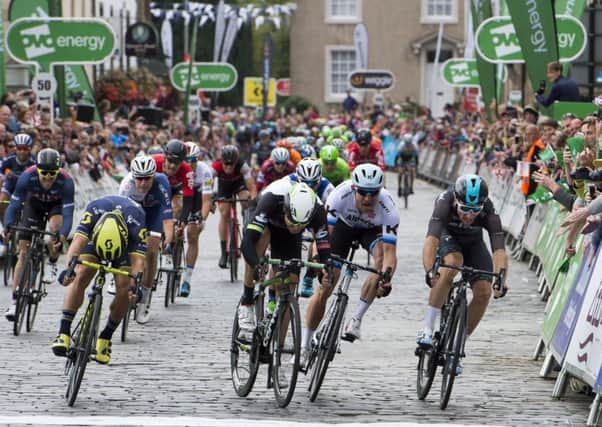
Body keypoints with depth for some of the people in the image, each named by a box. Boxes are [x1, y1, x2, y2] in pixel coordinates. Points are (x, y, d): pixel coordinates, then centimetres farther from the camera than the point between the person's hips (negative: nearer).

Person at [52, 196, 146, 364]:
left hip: (127, 243, 0)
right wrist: (69, 267, -65)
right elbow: (78, 241, -48)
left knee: (124, 288, -18)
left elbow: (138, 260, -45)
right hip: (95, 236, 0)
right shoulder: (93, 210, -38)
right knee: (80, 276, -22)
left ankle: (105, 338, 0)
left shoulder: (136, 224, -40)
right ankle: (64, 332, -24)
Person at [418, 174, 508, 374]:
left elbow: (499, 249, -41)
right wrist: (430, 271, -64)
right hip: (447, 238, -2)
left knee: (484, 291, -17)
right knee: (452, 265, -35)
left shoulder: (488, 211, -33)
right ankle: (427, 329, -30)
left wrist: (500, 278, -58)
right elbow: (431, 240, -48)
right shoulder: (445, 202, -38)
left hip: (472, 242, 2)